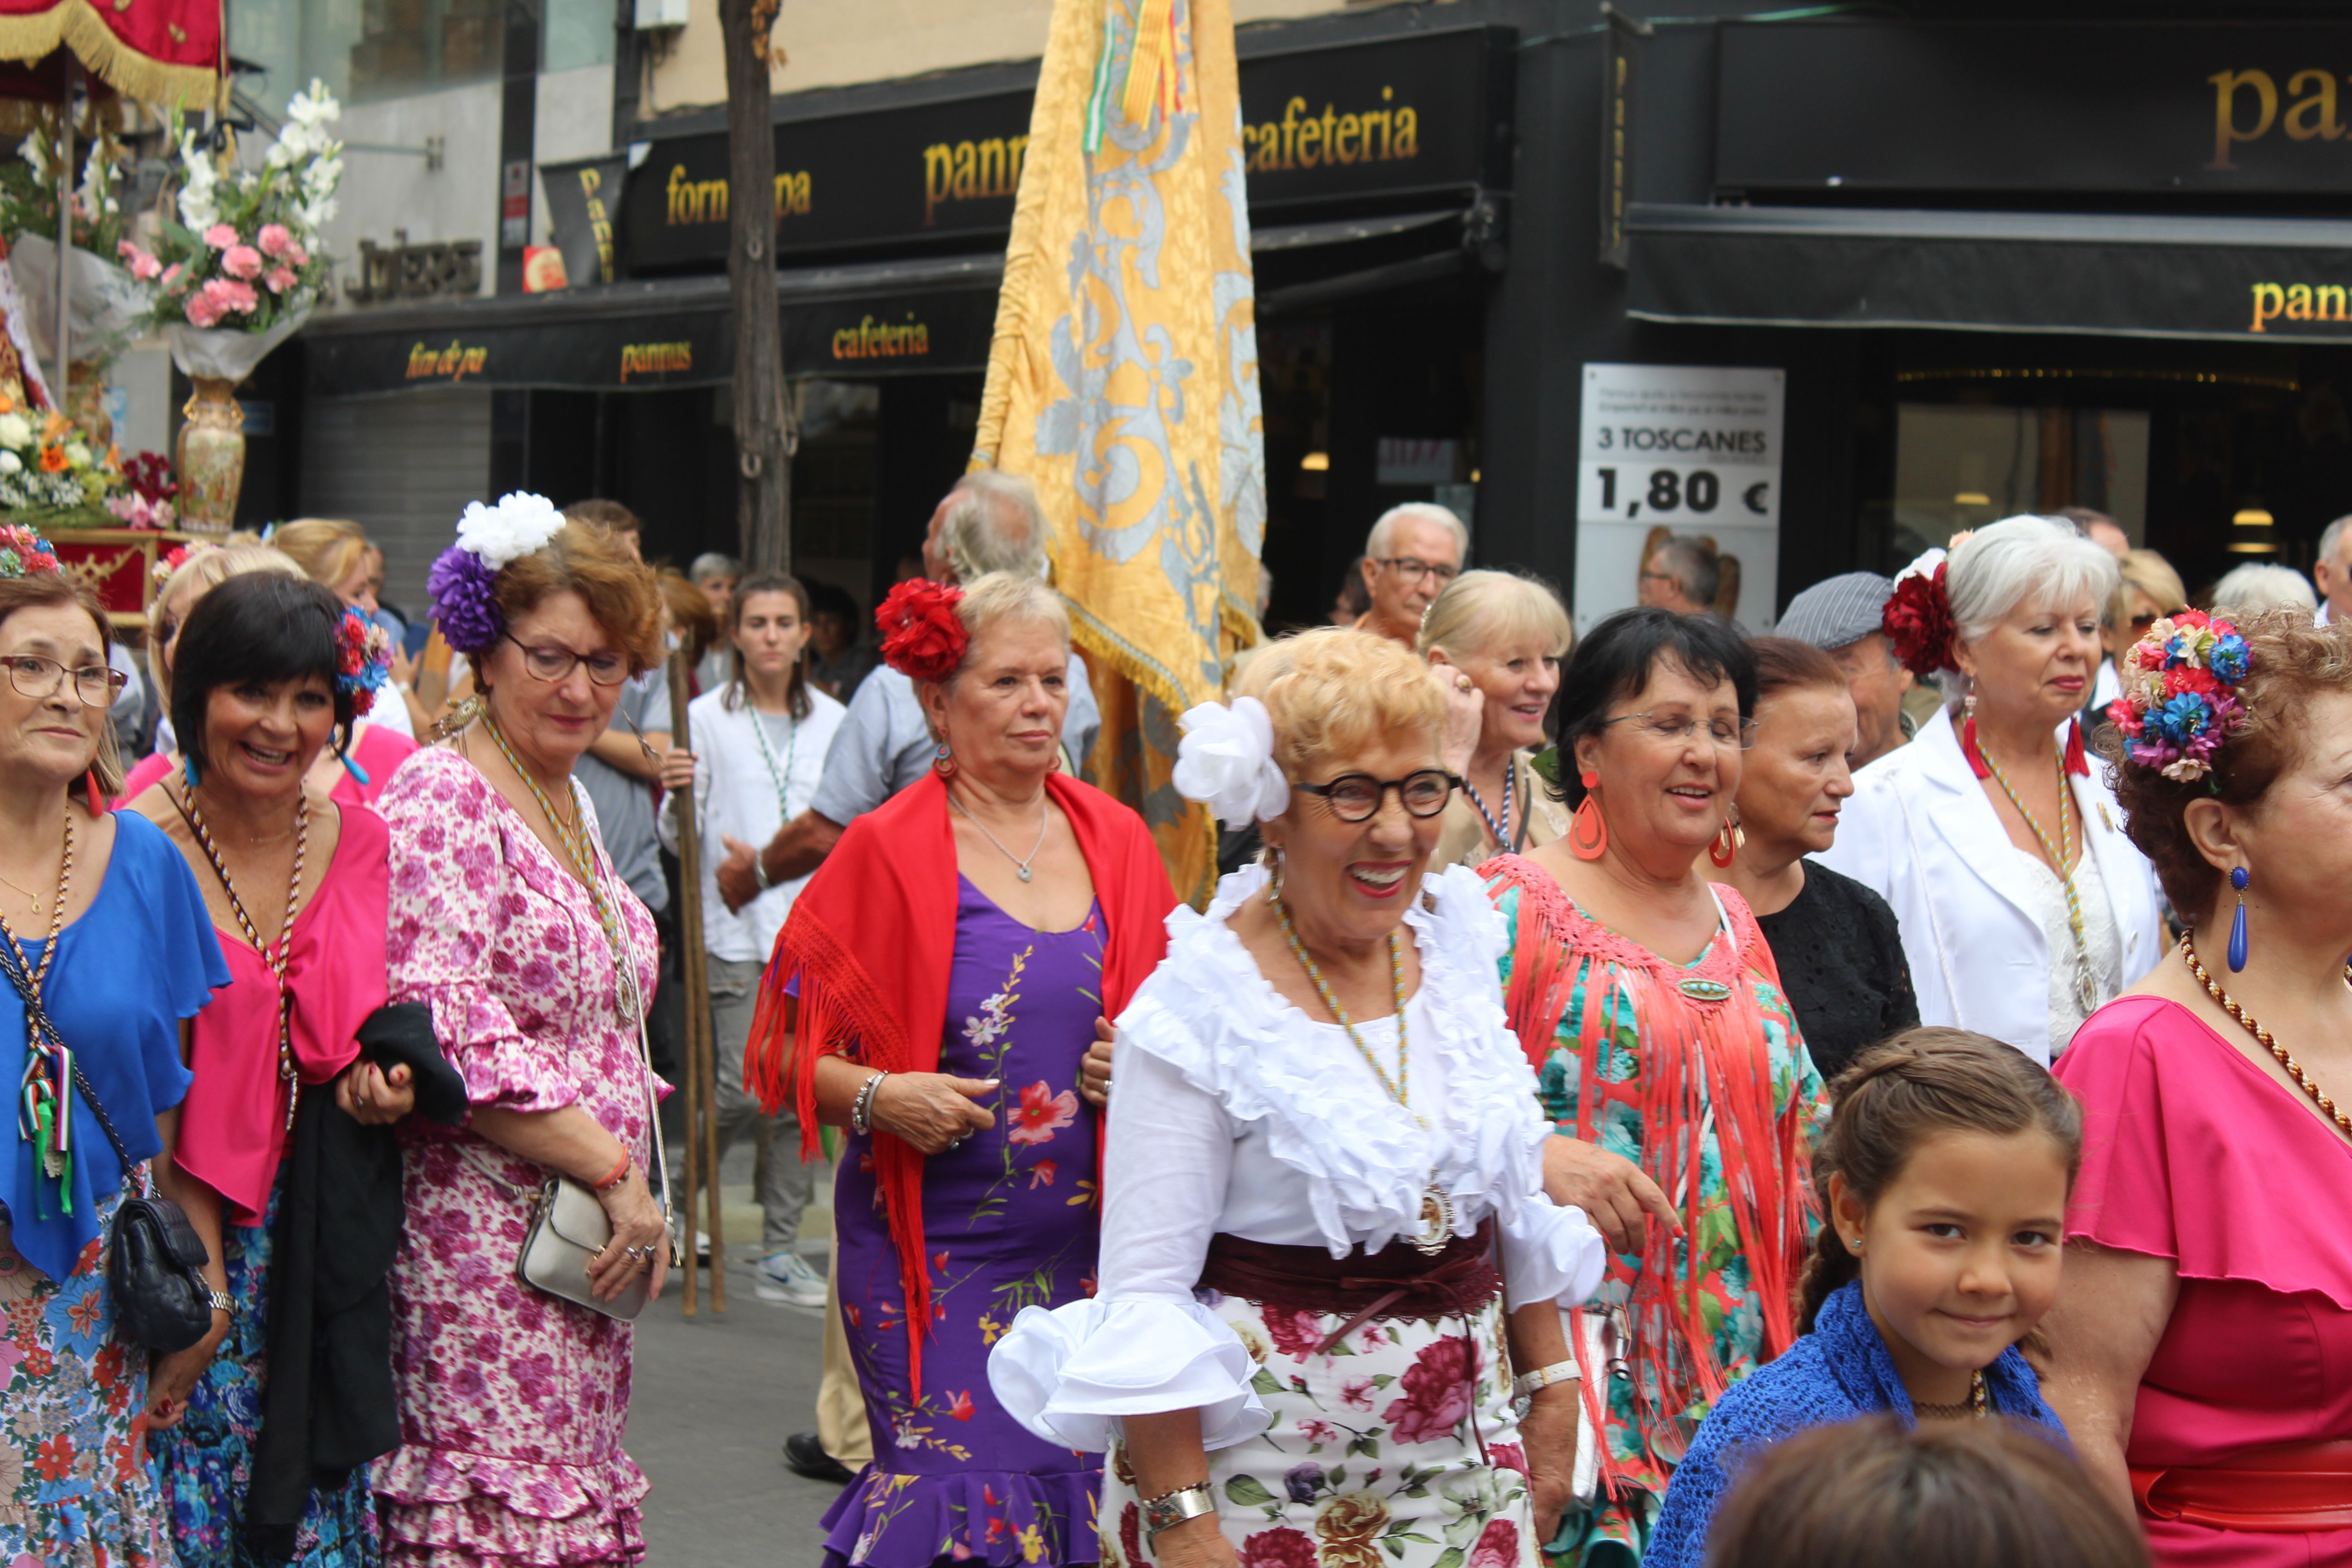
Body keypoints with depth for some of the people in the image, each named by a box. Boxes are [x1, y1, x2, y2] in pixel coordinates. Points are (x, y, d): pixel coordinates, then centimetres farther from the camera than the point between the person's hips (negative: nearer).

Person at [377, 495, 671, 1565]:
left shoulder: (568, 802, 17)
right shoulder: (442, 799, -11)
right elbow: (447, 1035, -20)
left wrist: (624, 1189, 15)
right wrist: (613, 1173, -16)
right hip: (484, 1232, -9)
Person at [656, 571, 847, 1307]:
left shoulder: (831, 721, 9)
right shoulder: (707, 719, 1)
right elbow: (680, 839, 0)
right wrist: (676, 797, -18)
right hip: (737, 930, -3)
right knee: (746, 1092, -12)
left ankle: (781, 1253, 10)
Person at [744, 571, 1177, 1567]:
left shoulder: (1115, 840, 8)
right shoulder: (887, 852, -3)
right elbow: (787, 1048, -2)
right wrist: (877, 1097, -19)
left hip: (1086, 1249, 4)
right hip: (933, 1249, -4)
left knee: (1069, 1487, 2)